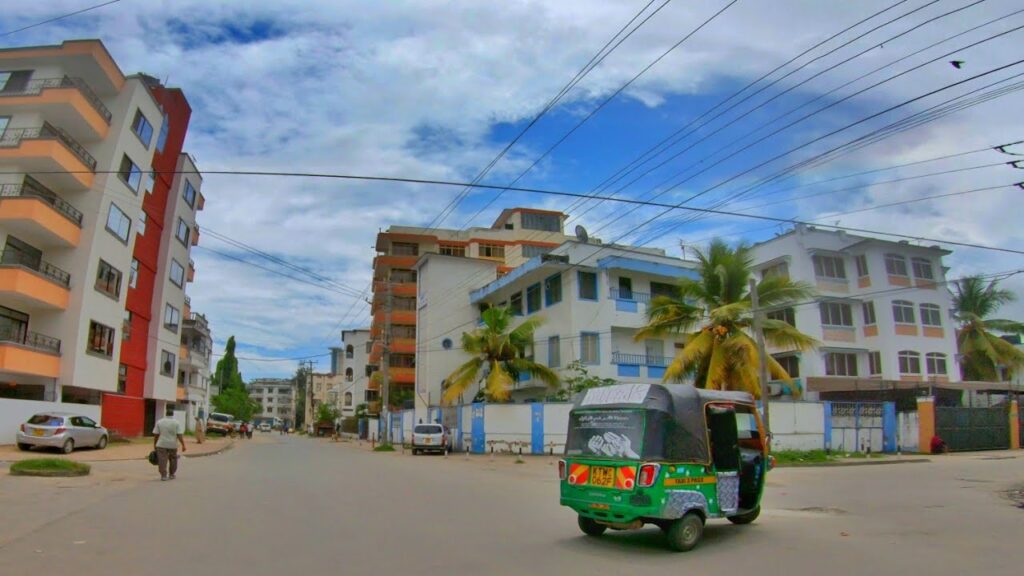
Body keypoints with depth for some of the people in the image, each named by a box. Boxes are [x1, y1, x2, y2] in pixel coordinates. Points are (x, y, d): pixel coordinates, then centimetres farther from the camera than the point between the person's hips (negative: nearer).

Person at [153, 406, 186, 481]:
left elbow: (155, 435, 1)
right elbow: (180, 435, -10)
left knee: (162, 460, -1)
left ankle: (163, 475, -8)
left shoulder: (159, 422, 1)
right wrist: (183, 445, -9)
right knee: (173, 460, 14)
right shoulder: (177, 423, -4)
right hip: (173, 445, 0)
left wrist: (155, 444, 12)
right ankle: (171, 475, 21)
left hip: (161, 444, 0)